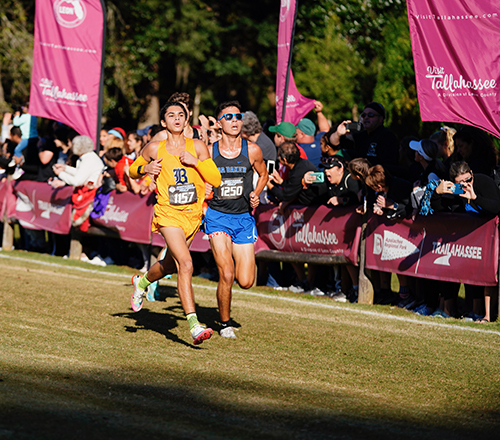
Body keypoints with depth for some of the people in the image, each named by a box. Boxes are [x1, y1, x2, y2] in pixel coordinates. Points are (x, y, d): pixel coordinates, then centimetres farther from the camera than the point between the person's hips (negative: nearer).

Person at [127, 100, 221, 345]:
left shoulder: (197, 147, 0)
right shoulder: (154, 149, 0)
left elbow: (216, 180, -4)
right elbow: (133, 171, 16)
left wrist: (195, 161, -16)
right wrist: (145, 169, -5)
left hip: (192, 215, 4)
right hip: (168, 214, -4)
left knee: (169, 265, 21)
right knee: (185, 264, -22)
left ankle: (142, 282, 55)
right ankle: (193, 324, -25)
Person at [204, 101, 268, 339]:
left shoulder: (252, 151, -2)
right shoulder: (208, 151, -4)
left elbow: (263, 174, 16)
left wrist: (255, 195, 0)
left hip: (243, 218, 2)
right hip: (217, 216, -2)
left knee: (245, 282, -2)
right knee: (227, 274, -17)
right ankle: (225, 323, 5)